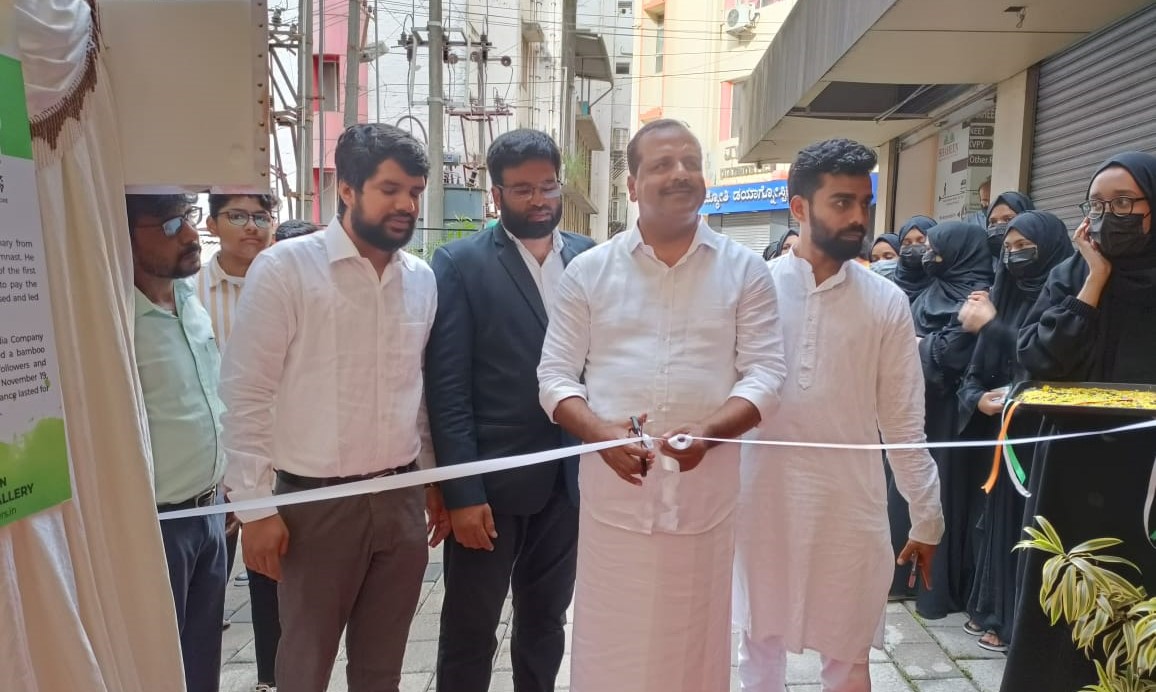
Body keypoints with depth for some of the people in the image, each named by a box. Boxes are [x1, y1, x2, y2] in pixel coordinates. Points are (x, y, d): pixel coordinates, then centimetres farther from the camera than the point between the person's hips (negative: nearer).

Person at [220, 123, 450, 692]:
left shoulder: (423, 279, 5)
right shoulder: (284, 268, -9)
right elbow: (246, 394, -9)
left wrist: (435, 480, 13)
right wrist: (256, 505, -11)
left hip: (402, 499, 4)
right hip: (317, 502, -4)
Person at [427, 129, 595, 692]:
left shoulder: (591, 259, 5)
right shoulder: (460, 263, -6)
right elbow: (446, 387, -10)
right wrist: (462, 492, -15)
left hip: (568, 478, 4)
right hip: (491, 480, -3)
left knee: (546, 622, 19)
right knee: (469, 632, 11)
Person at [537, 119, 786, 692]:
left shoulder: (745, 271, 2)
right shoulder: (589, 270, 3)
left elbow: (765, 374, -2)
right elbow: (555, 375, 2)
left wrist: (708, 433, -19)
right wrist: (601, 435, -15)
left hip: (705, 489, 0)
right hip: (612, 488, 0)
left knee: (693, 641, 13)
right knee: (610, 646, 10)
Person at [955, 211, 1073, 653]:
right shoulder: (1007, 293, 10)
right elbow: (981, 363, 10)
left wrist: (991, 326, -14)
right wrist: (976, 398, -9)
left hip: (1037, 430, -6)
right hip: (999, 426, 6)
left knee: (1022, 521, 0)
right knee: (997, 515, 13)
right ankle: (990, 608, 25)